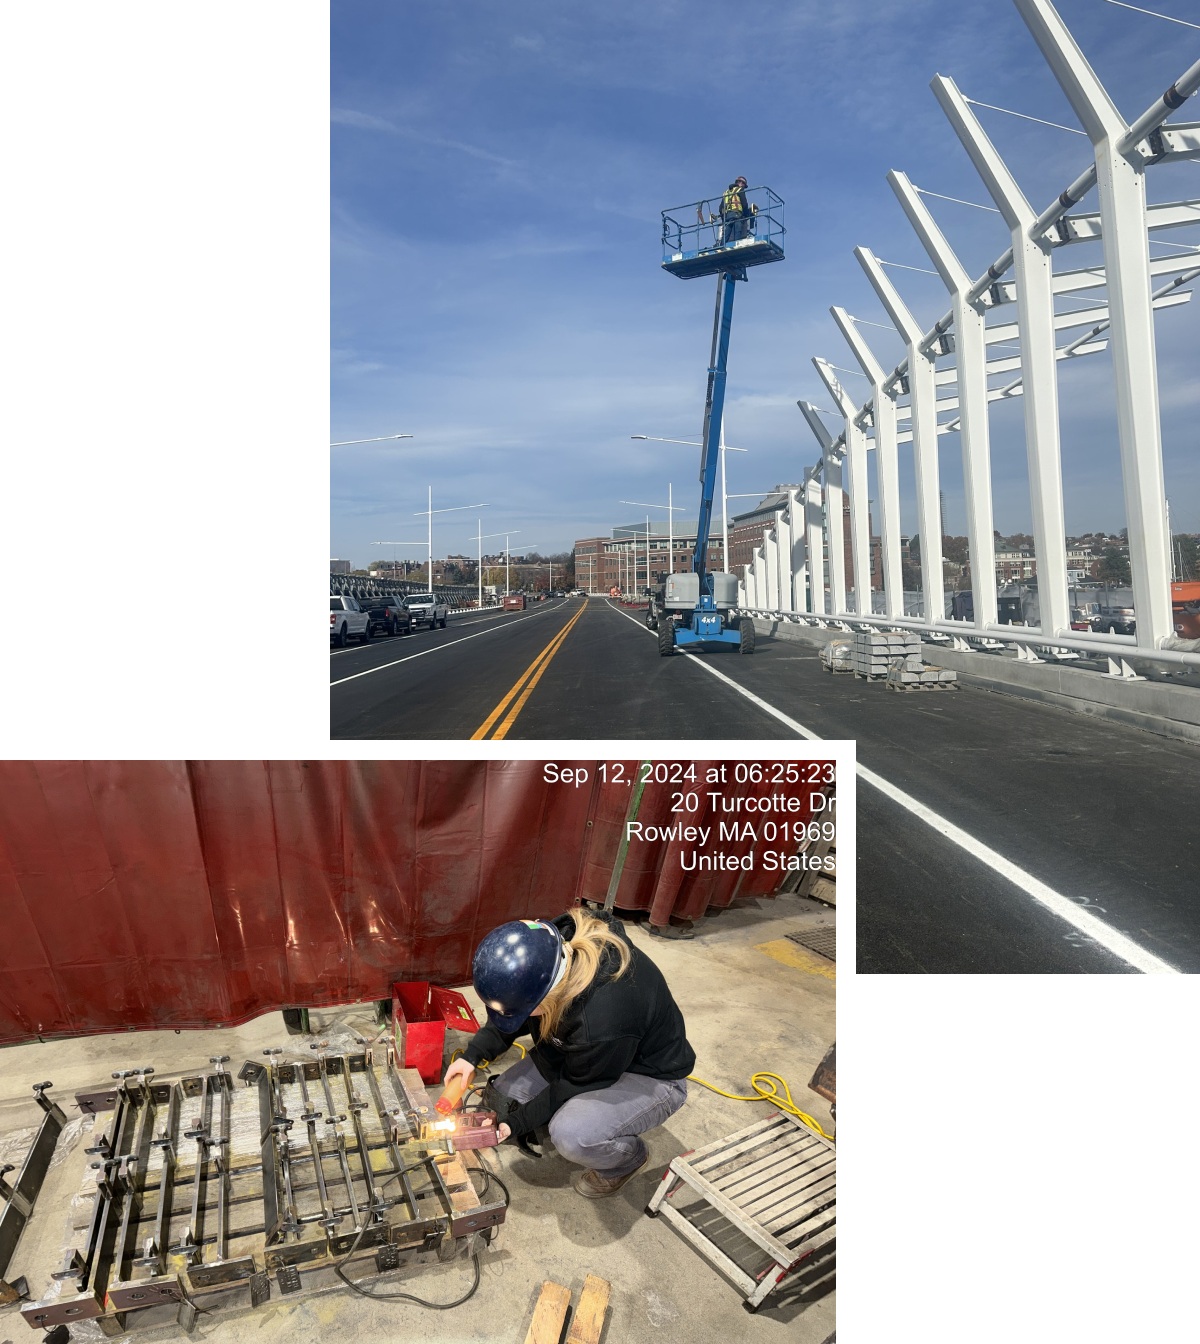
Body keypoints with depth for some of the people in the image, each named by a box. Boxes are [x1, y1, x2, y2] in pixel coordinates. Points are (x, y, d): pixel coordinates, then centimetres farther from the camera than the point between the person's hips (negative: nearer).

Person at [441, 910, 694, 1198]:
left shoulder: (604, 1016, -43)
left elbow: (574, 1086, -22)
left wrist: (516, 1123, -13)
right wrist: (473, 1054, -10)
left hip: (651, 1077, -7)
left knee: (572, 1135, -30)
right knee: (501, 1097, -3)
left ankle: (628, 1158, 2)